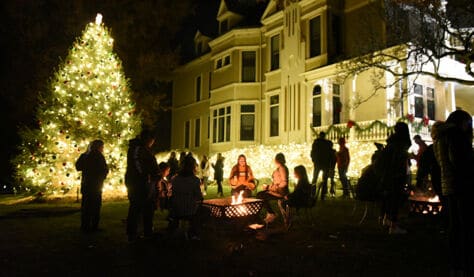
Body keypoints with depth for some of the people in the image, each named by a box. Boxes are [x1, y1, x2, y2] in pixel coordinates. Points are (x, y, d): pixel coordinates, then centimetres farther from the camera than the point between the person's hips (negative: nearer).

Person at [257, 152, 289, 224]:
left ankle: (272, 214, 0)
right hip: (276, 190, 10)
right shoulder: (278, 168, 15)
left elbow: (284, 182, -22)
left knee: (262, 197, -16)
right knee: (259, 194, 3)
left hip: (280, 192, -10)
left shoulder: (282, 168, -15)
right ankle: (269, 213, 4)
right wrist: (268, 186, 8)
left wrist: (276, 187, -17)